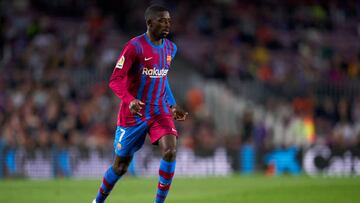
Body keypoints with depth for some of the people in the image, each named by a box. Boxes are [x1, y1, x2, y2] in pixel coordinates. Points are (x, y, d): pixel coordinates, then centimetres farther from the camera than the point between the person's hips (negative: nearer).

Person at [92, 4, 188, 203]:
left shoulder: (170, 48, 6)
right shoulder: (135, 46, -15)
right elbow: (115, 80, -18)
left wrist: (173, 106, 14)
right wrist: (129, 101, -35)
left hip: (160, 112, 4)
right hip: (133, 113, -4)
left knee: (170, 151, -22)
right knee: (120, 166, 6)